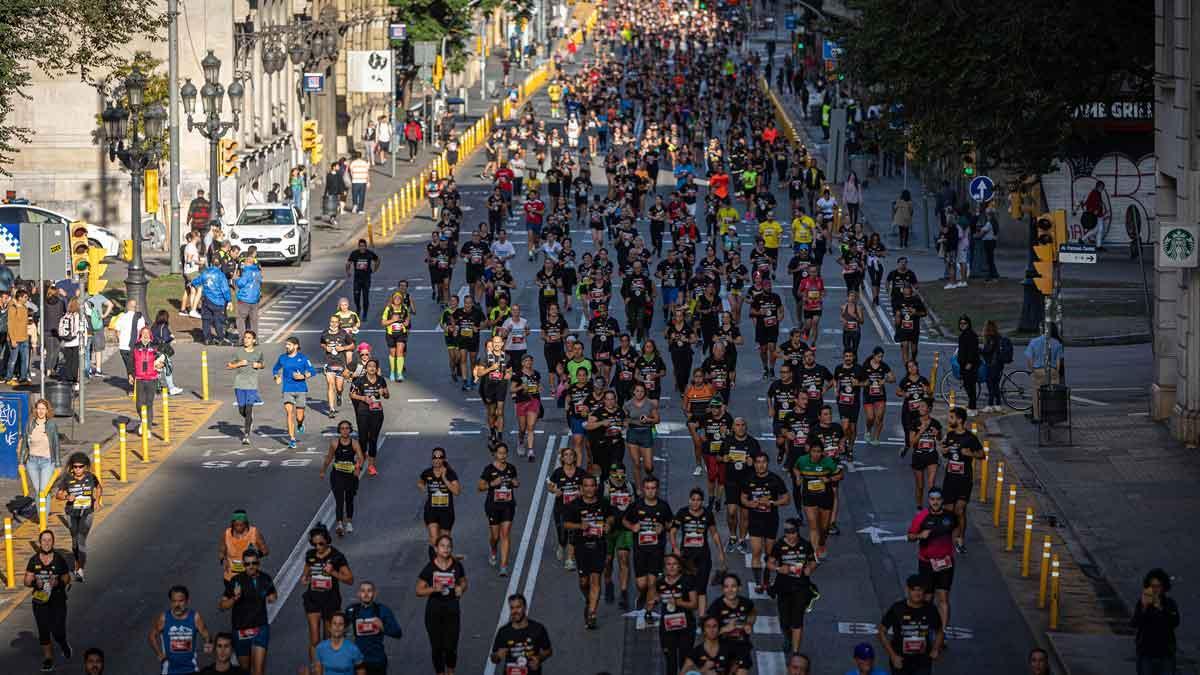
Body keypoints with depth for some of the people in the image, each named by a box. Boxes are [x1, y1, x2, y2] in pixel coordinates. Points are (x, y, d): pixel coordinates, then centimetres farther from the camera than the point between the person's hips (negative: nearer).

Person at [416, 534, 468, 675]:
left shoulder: (457, 566, -2)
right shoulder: (430, 568, -7)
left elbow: (463, 582, 14)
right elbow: (419, 591, -4)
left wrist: (461, 589, -9)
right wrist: (433, 589, -21)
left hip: (452, 609, 1)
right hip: (434, 609, -1)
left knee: (451, 647, -2)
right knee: (437, 647, 5)